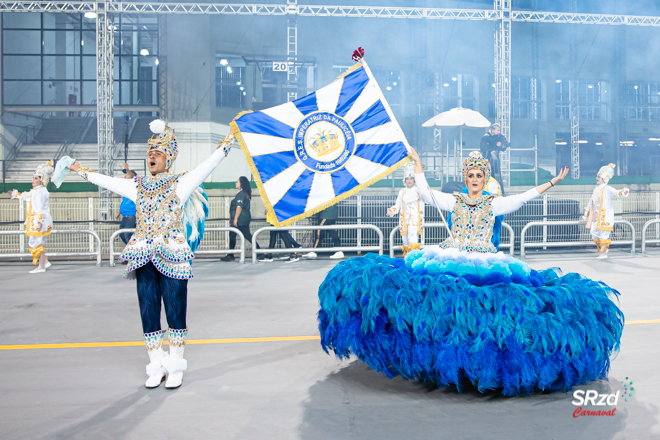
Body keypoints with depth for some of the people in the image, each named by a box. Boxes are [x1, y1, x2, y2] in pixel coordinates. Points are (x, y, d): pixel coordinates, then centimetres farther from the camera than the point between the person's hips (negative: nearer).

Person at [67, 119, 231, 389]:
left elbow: (208, 166, -8)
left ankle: (175, 367, 13)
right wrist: (81, 171, 35)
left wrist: (227, 143, -15)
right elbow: (107, 181, 27)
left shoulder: (180, 184, 1)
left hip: (172, 259, -4)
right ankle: (156, 367, 18)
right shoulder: (137, 186, 14)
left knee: (175, 312, 0)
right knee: (148, 312, 6)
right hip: (144, 260, 4)